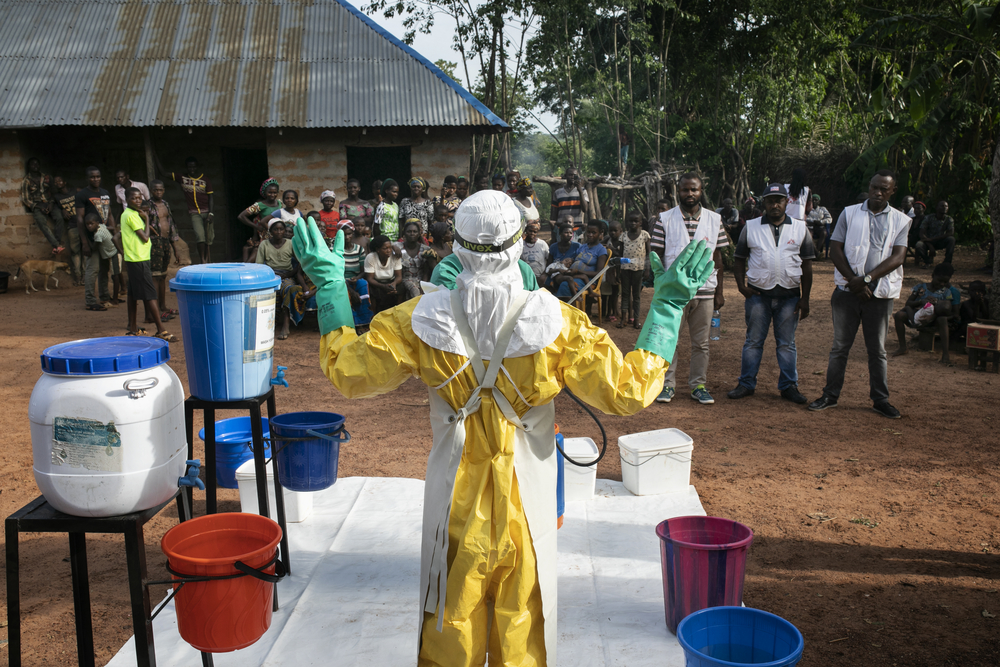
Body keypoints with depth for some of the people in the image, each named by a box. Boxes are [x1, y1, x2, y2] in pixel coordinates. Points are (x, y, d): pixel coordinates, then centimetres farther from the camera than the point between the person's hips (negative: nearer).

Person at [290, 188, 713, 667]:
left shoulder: (423, 320, -15)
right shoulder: (555, 323, -18)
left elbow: (349, 372, -4)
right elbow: (628, 390, -13)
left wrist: (329, 284, 4)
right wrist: (668, 305, -6)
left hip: (455, 502, 1)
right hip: (526, 501, 0)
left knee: (451, 622, 20)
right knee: (521, 620, 19)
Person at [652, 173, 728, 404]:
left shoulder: (714, 220, 7)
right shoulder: (665, 219, 1)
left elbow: (717, 258, 9)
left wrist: (719, 291, 7)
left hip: (705, 290, 2)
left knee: (701, 342, 9)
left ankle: (698, 385, 20)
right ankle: (666, 384, 15)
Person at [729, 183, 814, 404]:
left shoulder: (800, 228, 6)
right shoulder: (750, 227, 5)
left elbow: (807, 264, 7)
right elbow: (740, 258, 8)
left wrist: (805, 298, 2)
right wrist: (741, 284, -8)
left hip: (789, 296, 1)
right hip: (758, 294, 0)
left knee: (786, 343, 8)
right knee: (753, 341, 5)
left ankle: (789, 386, 16)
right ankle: (746, 384, 13)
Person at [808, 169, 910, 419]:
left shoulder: (900, 221, 4)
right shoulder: (849, 214, 5)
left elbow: (897, 257, -6)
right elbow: (835, 249, -1)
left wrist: (866, 279, -17)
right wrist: (852, 280, -12)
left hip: (880, 293, 0)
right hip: (847, 291, 0)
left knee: (877, 349, 8)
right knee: (840, 346, 6)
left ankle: (880, 400, 17)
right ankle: (830, 395, 15)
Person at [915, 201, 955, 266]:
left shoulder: (949, 219, -5)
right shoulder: (928, 218, -9)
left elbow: (951, 233, -19)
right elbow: (922, 234, -15)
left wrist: (932, 239, -29)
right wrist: (930, 246, -29)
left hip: (940, 242, 1)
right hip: (928, 242, -1)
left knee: (951, 239, -30)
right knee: (919, 245, -34)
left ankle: (947, 262, -19)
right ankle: (928, 261, -2)